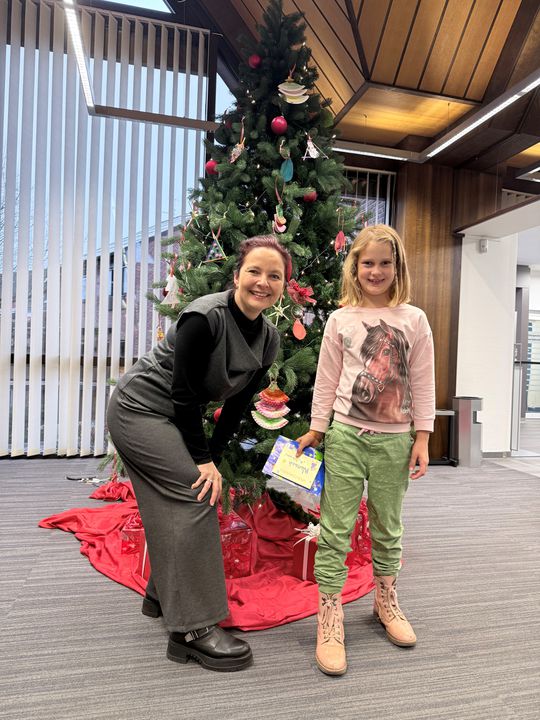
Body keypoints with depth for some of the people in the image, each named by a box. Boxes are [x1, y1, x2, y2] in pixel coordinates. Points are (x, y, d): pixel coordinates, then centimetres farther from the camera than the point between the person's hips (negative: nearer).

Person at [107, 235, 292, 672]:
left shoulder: (269, 340, -3)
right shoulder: (205, 317, -25)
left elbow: (237, 406, 1)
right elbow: (184, 392, -23)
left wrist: (212, 457, -4)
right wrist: (202, 460, -17)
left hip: (172, 419, 8)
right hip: (139, 409, -8)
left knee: (178, 503, 15)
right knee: (197, 498, -13)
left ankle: (163, 595, 37)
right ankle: (193, 629, -2)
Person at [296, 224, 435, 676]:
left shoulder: (414, 319, 3)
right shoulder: (341, 320, 1)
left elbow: (423, 383, 3)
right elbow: (327, 380, 4)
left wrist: (422, 438, 1)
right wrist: (316, 430, 3)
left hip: (394, 440, 1)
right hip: (346, 435, -1)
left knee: (387, 527, 15)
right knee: (336, 529, 2)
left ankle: (386, 599, 37)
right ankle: (330, 618, 15)